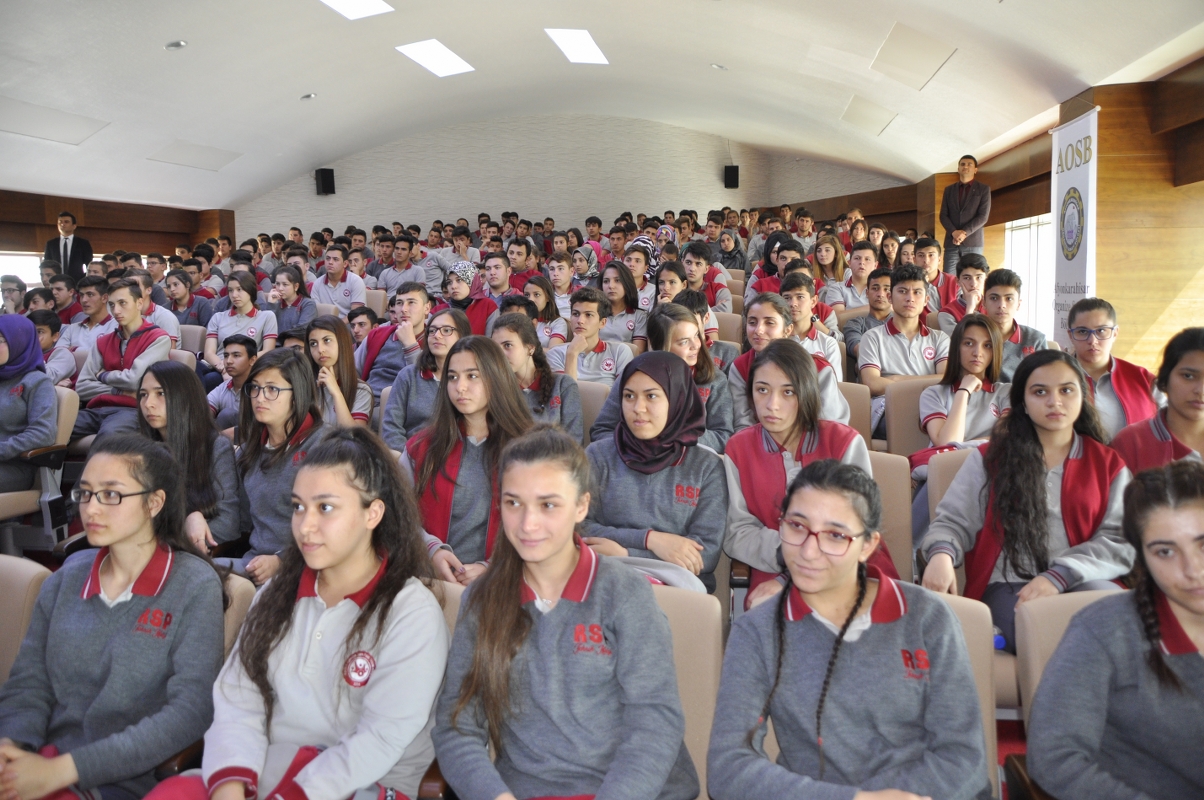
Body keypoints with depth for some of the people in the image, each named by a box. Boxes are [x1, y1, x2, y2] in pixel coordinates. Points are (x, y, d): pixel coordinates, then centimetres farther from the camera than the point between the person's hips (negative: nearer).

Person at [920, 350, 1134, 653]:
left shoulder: (1108, 465, 15)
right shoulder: (988, 458, 14)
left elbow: (1120, 541, 2)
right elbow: (954, 521, 7)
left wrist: (1059, 576, -16)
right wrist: (942, 554, -19)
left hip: (1084, 583, 2)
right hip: (1007, 586, -2)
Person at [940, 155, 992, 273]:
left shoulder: (983, 189, 8)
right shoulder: (949, 189, 17)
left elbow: (983, 216, -1)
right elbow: (943, 215, 9)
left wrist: (964, 233, -14)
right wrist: (954, 232, -9)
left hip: (973, 242, -2)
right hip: (951, 242, 2)